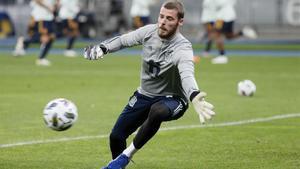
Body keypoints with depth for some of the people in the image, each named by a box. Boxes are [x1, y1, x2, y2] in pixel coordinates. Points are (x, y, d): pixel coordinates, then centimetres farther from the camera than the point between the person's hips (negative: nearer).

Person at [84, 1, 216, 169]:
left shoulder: (182, 48, -29)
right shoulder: (150, 31, -12)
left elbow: (187, 75, -48)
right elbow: (124, 40, 5)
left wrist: (194, 97, -70)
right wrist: (103, 48, -16)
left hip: (172, 99, -6)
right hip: (144, 96, 6)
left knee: (157, 111, -39)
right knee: (116, 136, 3)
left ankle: (127, 155, -19)